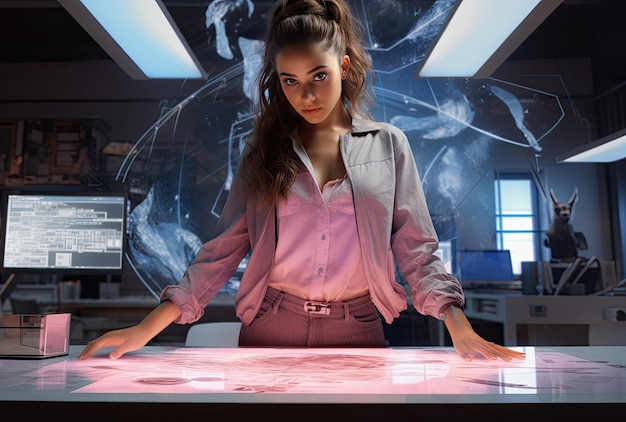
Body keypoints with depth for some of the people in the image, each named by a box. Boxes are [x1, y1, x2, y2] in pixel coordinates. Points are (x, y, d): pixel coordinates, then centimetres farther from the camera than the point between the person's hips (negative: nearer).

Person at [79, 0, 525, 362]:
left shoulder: (388, 145, 1)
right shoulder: (264, 153, 2)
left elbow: (416, 248, -1)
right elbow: (223, 250, -1)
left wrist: (459, 327, -14)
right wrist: (148, 329, -8)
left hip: (358, 333, 0)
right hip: (270, 333, 1)